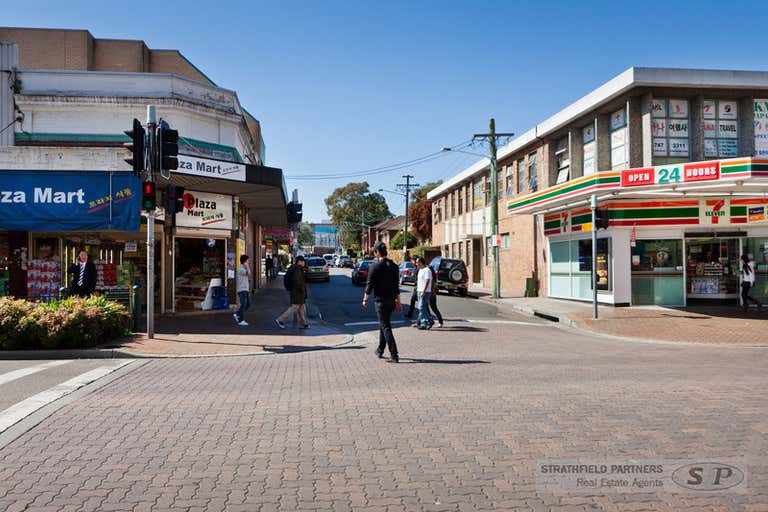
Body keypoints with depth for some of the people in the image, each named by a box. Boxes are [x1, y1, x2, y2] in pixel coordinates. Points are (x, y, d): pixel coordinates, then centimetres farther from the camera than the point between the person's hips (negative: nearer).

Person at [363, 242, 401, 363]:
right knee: (383, 325, 20)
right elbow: (397, 285, 12)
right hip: (391, 300, 6)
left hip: (381, 300, -6)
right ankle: (380, 351, 31)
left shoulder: (375, 266, -11)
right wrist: (398, 301, 18)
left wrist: (365, 299, 3)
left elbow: (369, 284, -9)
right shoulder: (394, 266, 8)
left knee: (386, 327, -5)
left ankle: (394, 355, -11)